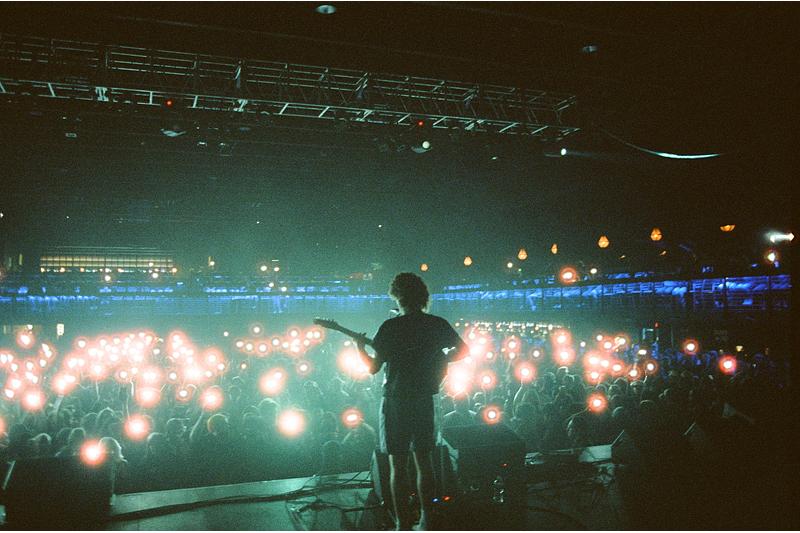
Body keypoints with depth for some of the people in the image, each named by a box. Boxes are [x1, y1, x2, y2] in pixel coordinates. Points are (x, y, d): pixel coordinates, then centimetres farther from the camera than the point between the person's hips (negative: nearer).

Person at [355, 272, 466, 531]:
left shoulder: (390, 327, -11)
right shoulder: (438, 324, 0)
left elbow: (373, 367, -8)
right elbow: (463, 349, 9)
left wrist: (361, 348, 9)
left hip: (395, 401, -4)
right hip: (424, 400, 4)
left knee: (397, 465, 3)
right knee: (424, 460, 16)